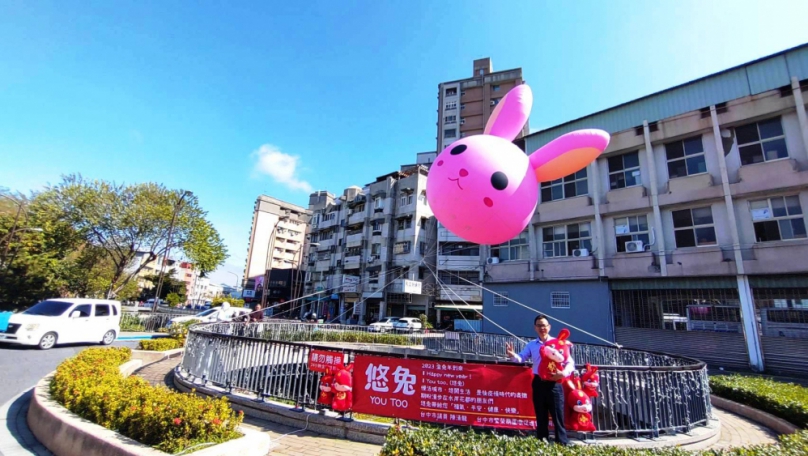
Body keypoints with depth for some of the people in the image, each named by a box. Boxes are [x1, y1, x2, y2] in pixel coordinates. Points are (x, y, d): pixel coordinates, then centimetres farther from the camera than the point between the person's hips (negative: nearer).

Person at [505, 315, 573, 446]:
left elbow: (570, 362, 1)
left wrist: (564, 373, -18)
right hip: (539, 383, 3)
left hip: (554, 383, -3)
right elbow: (521, 358, -2)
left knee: (558, 416, 1)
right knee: (541, 417, 12)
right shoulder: (531, 345, 9)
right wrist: (512, 354, -24)